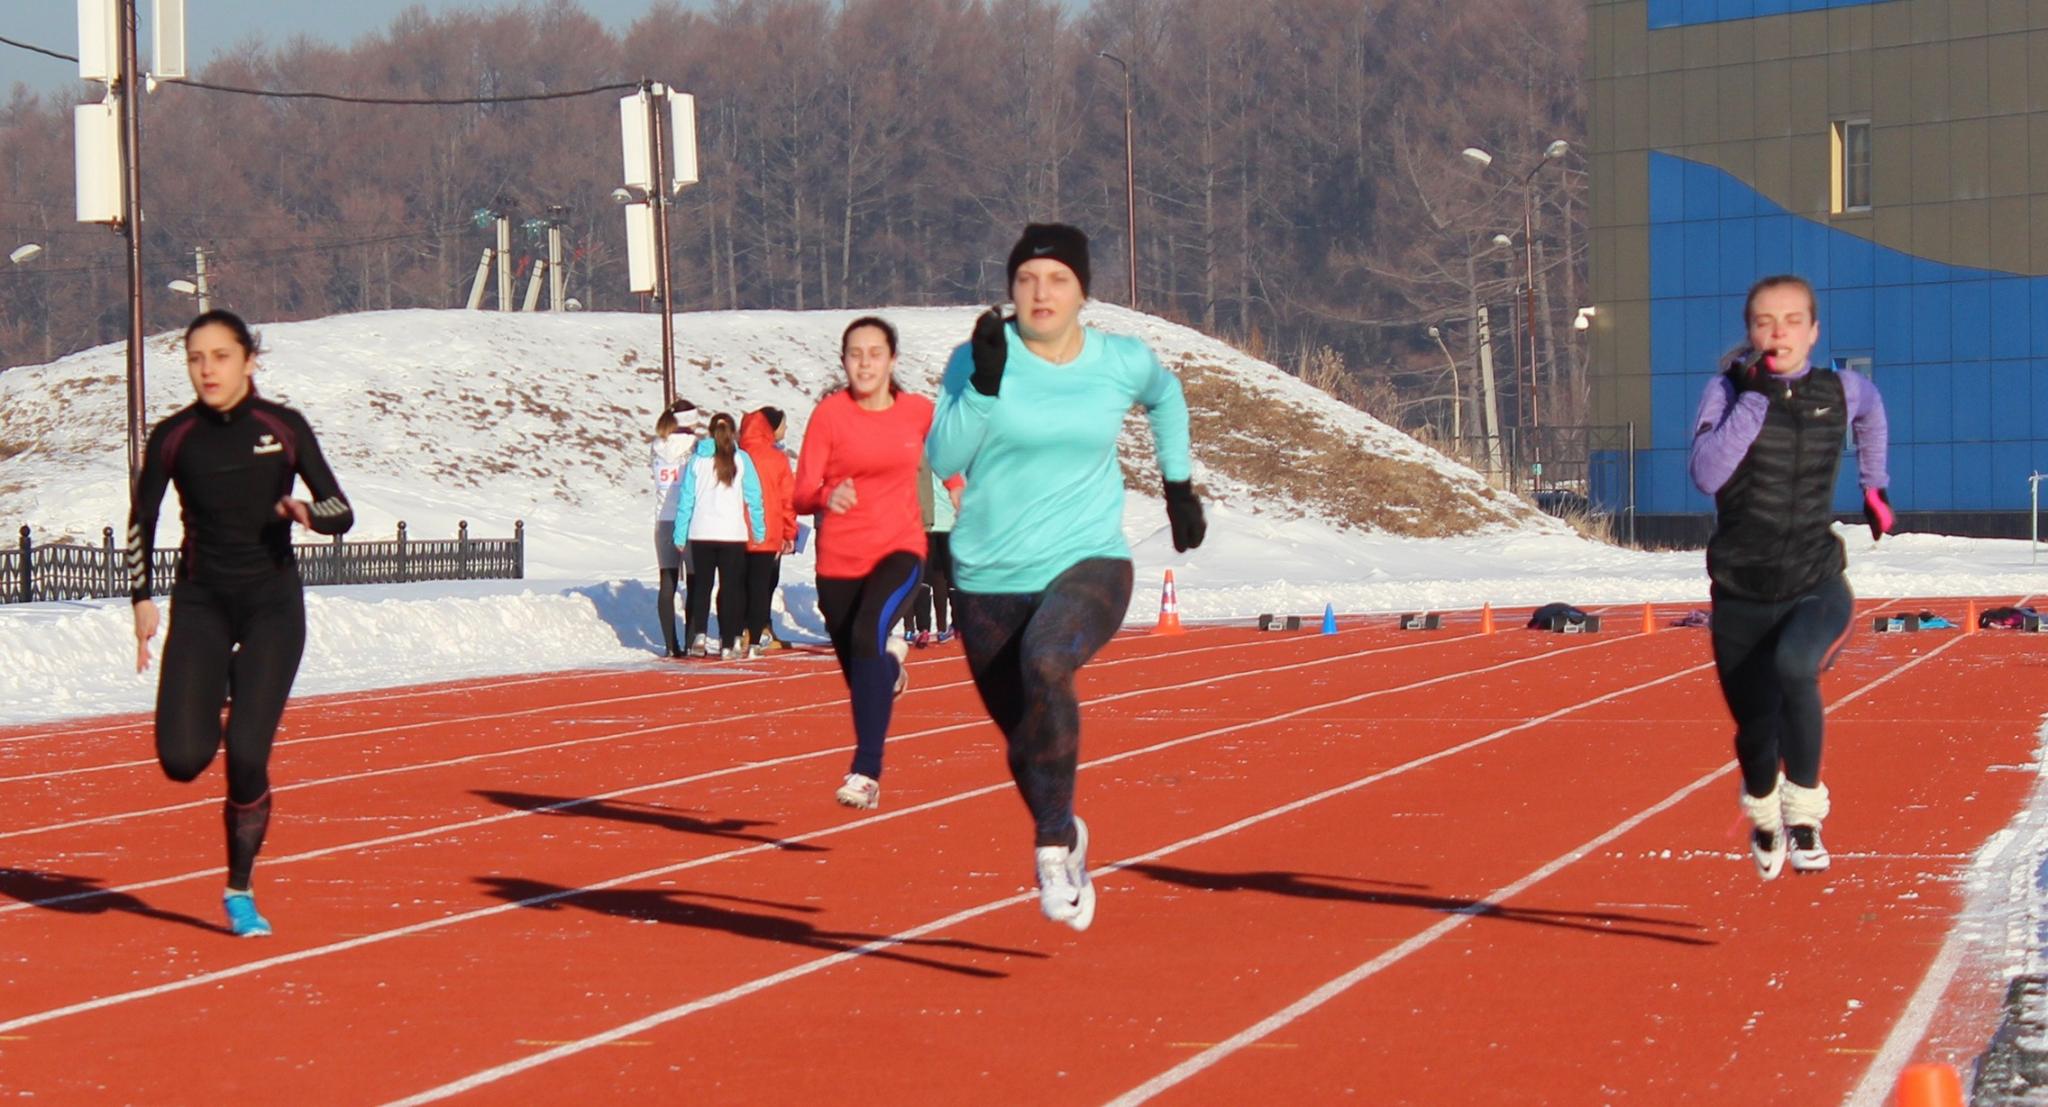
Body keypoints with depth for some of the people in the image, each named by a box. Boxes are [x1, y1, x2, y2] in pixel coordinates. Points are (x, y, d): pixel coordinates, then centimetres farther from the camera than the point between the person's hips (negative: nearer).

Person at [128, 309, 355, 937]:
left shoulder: (285, 428, -4)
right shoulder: (173, 438, -2)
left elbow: (342, 512, 1)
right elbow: (141, 521, 10)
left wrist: (307, 513, -21)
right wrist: (141, 599, 2)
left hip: (272, 605, -1)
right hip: (202, 604, 1)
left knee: (246, 756, -13)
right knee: (182, 760, -14)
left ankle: (240, 894, 8)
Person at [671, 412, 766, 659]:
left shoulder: (697, 460, 3)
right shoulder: (741, 459, -1)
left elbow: (686, 498, 3)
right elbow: (753, 497, 0)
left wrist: (680, 535, 7)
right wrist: (758, 530, 7)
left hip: (701, 533, 1)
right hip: (733, 534, -1)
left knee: (701, 585, 11)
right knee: (730, 588, 4)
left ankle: (699, 635, -6)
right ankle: (727, 644, 2)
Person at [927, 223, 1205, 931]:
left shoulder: (1123, 363, 1)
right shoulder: (978, 359, -4)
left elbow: (1166, 395, 24)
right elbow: (943, 458, -13)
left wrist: (1178, 483, 23)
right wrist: (985, 383, -24)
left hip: (1089, 564, -2)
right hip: (990, 579, 2)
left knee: (1046, 663, -34)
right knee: (1023, 740, 12)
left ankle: (1054, 845, -25)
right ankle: (1065, 834, 44)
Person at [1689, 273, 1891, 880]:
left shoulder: (1839, 391, 0)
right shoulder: (1728, 390, -7)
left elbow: (1871, 408, 27)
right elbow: (1707, 475, -23)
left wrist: (1874, 484, 28)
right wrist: (1754, 397, -25)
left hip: (1816, 586, 0)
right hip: (1741, 595, 0)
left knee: (1794, 666, -34)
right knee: (1754, 730, 11)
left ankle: (1804, 810, -18)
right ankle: (1763, 814, 46)